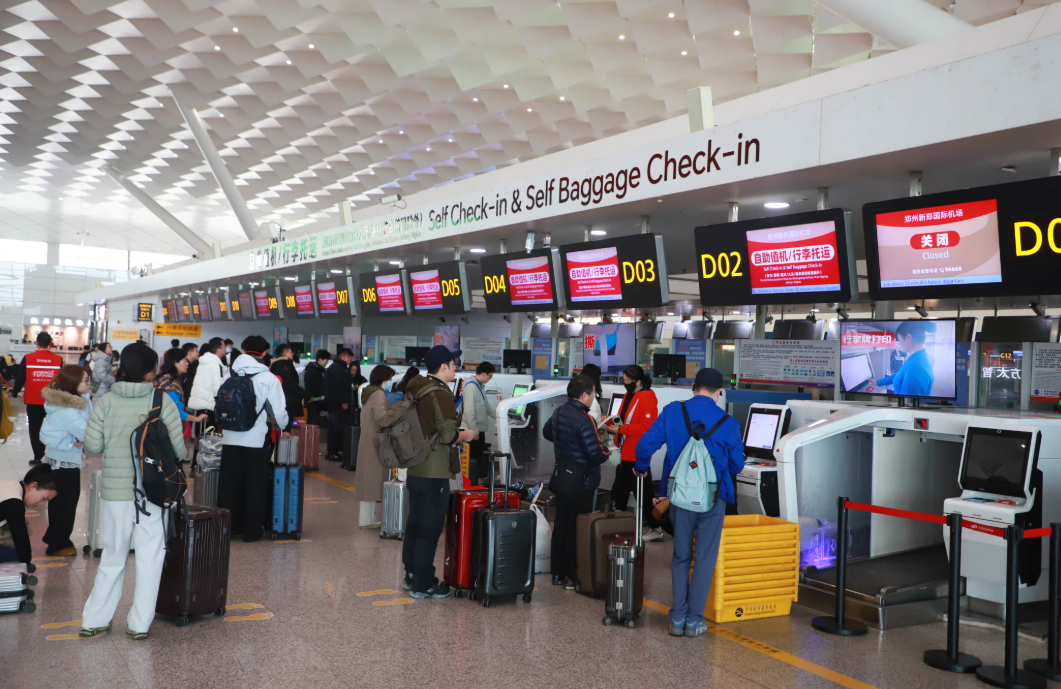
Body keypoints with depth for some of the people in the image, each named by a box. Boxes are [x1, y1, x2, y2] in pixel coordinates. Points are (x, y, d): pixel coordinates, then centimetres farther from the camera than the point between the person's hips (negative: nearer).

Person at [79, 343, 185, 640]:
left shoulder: (105, 402, -4)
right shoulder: (163, 401, -8)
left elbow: (92, 445, -4)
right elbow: (178, 447, -9)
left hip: (116, 490, 2)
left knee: (113, 555, 16)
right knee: (150, 556, 8)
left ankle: (94, 620, 23)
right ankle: (140, 623, 12)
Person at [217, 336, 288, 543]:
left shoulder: (230, 377, 3)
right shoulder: (268, 378, -9)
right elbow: (279, 411, -8)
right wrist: (282, 427, 13)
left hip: (231, 438, 4)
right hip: (257, 440, -4)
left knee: (229, 484, 14)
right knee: (255, 486, 7)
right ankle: (252, 530, 13)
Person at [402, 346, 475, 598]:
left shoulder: (415, 390, 9)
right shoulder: (440, 393, -17)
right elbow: (448, 436, -21)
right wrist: (466, 435, -2)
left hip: (415, 470, 9)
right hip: (434, 473, -8)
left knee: (414, 524, 17)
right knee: (430, 528, 0)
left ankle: (411, 575, 29)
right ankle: (423, 585, 6)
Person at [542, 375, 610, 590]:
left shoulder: (559, 412, 3)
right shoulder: (584, 420, -23)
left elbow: (546, 432, 22)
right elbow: (596, 455, -25)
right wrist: (606, 450, -5)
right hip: (582, 483, -8)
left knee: (560, 525, 14)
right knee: (577, 529, 1)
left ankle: (558, 573, 23)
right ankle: (573, 577, 8)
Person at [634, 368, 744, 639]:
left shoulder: (672, 411, -6)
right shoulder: (728, 422, -7)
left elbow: (646, 444, -8)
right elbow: (737, 466, 2)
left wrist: (641, 468, 12)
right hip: (713, 498, -2)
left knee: (680, 557, 14)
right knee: (705, 558, 8)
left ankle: (677, 619, 16)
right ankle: (694, 621, 10)